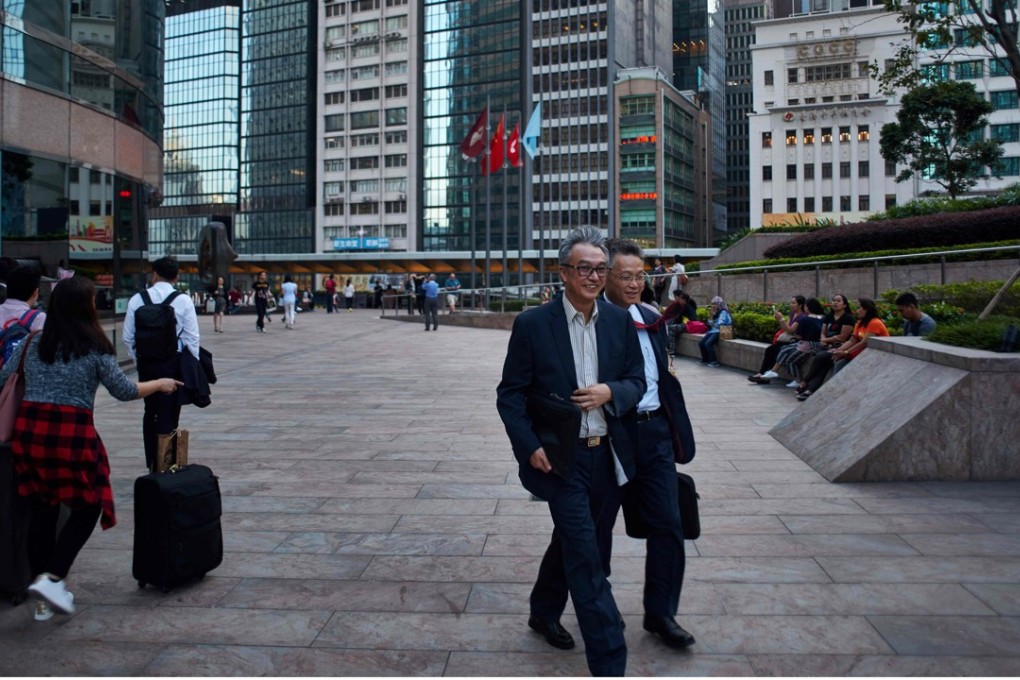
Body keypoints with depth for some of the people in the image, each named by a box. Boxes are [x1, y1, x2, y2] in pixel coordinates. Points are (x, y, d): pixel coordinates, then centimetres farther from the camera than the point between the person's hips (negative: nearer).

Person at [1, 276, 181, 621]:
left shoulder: (32, 344, 9)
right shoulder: (95, 347, -3)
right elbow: (123, 391, 1)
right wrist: (160, 384, 16)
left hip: (28, 429, 5)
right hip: (72, 433, -5)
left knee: (41, 512, 13)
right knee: (87, 507, 12)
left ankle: (44, 600, 22)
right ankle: (52, 578, -2)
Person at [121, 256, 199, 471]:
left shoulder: (137, 300, -1)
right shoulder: (183, 301, -8)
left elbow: (127, 337, 1)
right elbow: (192, 338, -9)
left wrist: (138, 359, 15)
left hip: (146, 362, 3)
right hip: (173, 362, -3)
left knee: (150, 411, 17)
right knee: (169, 414, 3)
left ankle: (151, 462, 26)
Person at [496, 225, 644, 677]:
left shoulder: (620, 321, 3)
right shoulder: (532, 324, -9)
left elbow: (637, 382, 8)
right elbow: (510, 393, -6)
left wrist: (610, 393, -15)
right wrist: (530, 447, -17)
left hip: (606, 456, 5)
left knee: (571, 540, 23)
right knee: (587, 558, -7)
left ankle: (544, 613, 47)